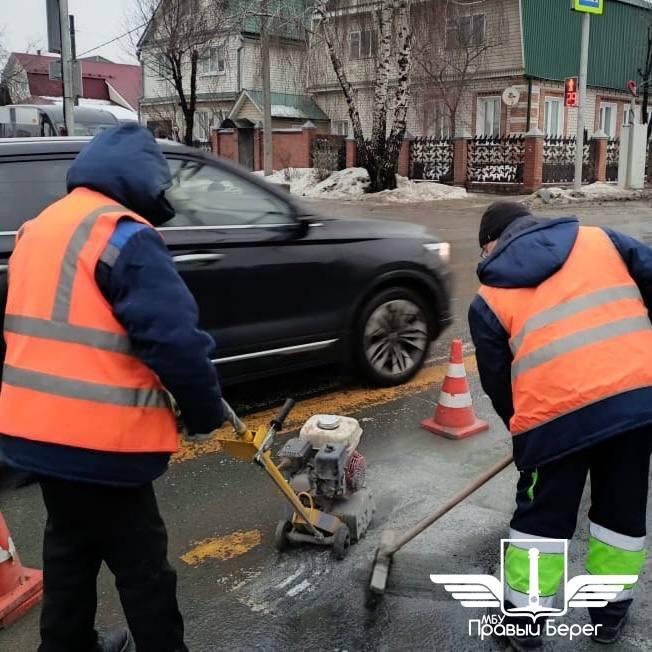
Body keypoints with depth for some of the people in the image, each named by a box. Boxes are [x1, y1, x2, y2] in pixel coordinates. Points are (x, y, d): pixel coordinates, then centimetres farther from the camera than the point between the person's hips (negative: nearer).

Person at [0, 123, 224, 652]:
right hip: (97, 435, -9)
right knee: (142, 563, 6)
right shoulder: (125, 235, -16)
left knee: (71, 545, 24)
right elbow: (174, 339, -22)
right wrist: (206, 411, -7)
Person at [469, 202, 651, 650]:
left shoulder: (489, 299, 12)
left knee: (542, 516, 16)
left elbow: (498, 382, 14)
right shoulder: (599, 239, 17)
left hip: (557, 410, -2)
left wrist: (523, 427, 28)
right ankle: (611, 612, 38)